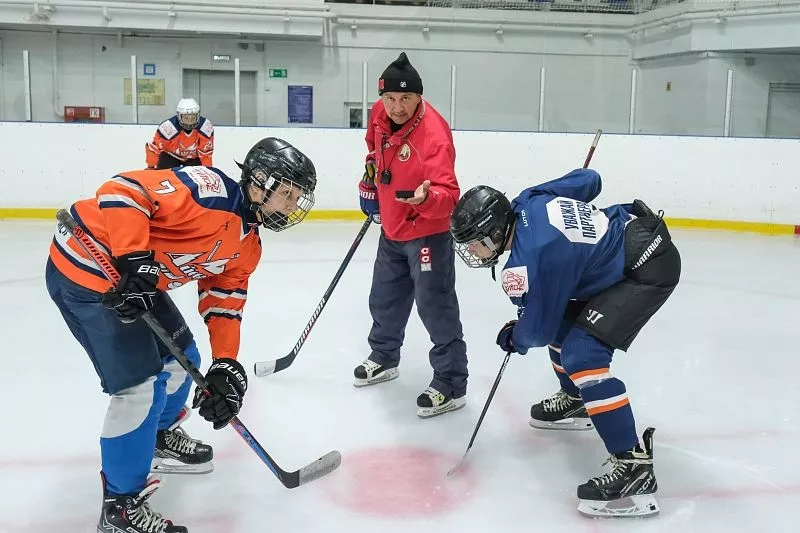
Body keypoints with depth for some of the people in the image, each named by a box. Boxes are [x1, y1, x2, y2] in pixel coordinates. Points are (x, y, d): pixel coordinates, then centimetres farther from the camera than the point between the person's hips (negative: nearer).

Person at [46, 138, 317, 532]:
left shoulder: (247, 245, 7)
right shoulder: (211, 189, -23)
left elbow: (224, 302, 7)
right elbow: (121, 190, -28)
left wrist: (227, 365, -5)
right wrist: (134, 260, -35)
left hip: (136, 278, 10)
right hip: (85, 266, -10)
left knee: (180, 358, 20)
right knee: (140, 385, -12)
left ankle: (160, 435, 48)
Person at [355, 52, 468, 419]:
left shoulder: (433, 135, -29)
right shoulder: (380, 115, -6)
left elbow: (448, 195, -35)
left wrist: (427, 198, -55)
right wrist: (370, 179, 16)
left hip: (427, 233, -8)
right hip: (392, 228, 8)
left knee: (436, 309, -5)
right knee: (385, 299, 22)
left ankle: (451, 385, 6)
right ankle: (383, 357, 45)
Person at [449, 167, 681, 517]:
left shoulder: (530, 262, -25)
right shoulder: (529, 202, -4)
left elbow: (538, 330, -12)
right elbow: (589, 179, 10)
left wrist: (513, 338, 10)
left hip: (647, 268, -11)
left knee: (583, 354, -21)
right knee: (563, 322, 21)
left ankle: (634, 466, -19)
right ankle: (575, 403, 44)